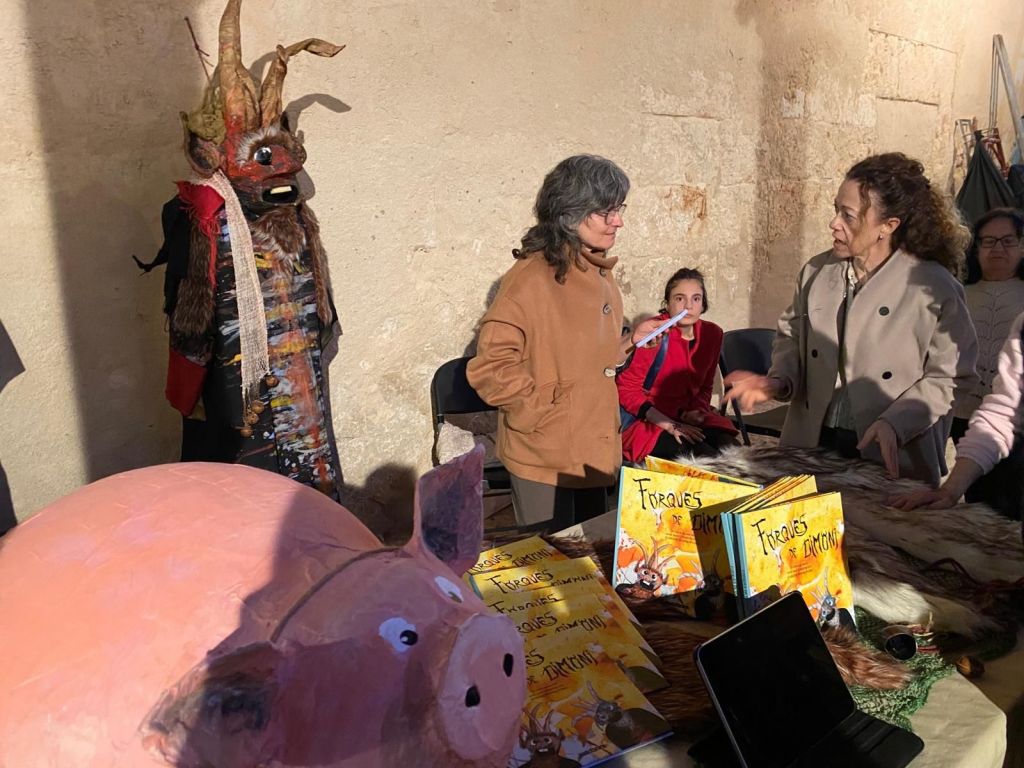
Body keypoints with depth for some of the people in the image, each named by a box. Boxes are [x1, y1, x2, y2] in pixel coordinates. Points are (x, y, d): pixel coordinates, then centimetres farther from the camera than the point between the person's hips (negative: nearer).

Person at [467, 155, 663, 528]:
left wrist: (630, 340, 5)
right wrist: (543, 412, -18)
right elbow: (490, 367, -22)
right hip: (545, 459, -8)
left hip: (594, 452, 8)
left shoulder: (599, 273, 9)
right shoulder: (532, 276, -19)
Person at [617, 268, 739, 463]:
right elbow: (626, 388, -13)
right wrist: (669, 425, -18)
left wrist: (694, 412, -7)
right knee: (706, 459, -26)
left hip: (689, 420, 6)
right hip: (647, 422, -5)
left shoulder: (711, 334, 3)